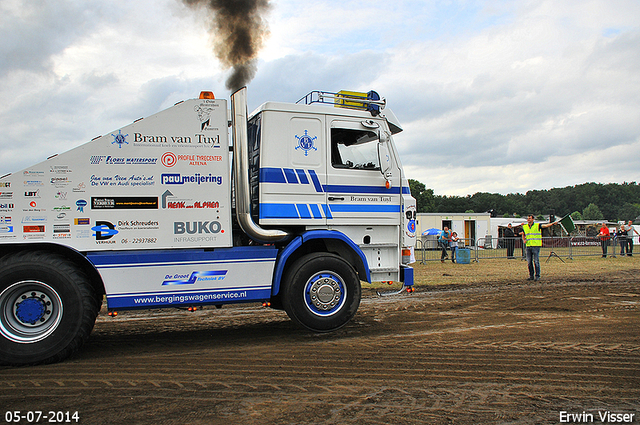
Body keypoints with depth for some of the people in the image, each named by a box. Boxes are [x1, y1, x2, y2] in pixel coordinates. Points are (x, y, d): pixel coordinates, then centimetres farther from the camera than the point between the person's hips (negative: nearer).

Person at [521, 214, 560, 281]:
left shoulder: (537, 225, -1)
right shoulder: (524, 227, 11)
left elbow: (545, 225, -17)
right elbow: (523, 235, 25)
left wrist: (553, 223, -33)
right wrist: (524, 240, 5)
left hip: (536, 246, -4)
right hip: (528, 246, 4)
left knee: (536, 261, -4)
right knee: (529, 262, 5)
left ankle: (537, 276, 3)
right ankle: (531, 276, 14)